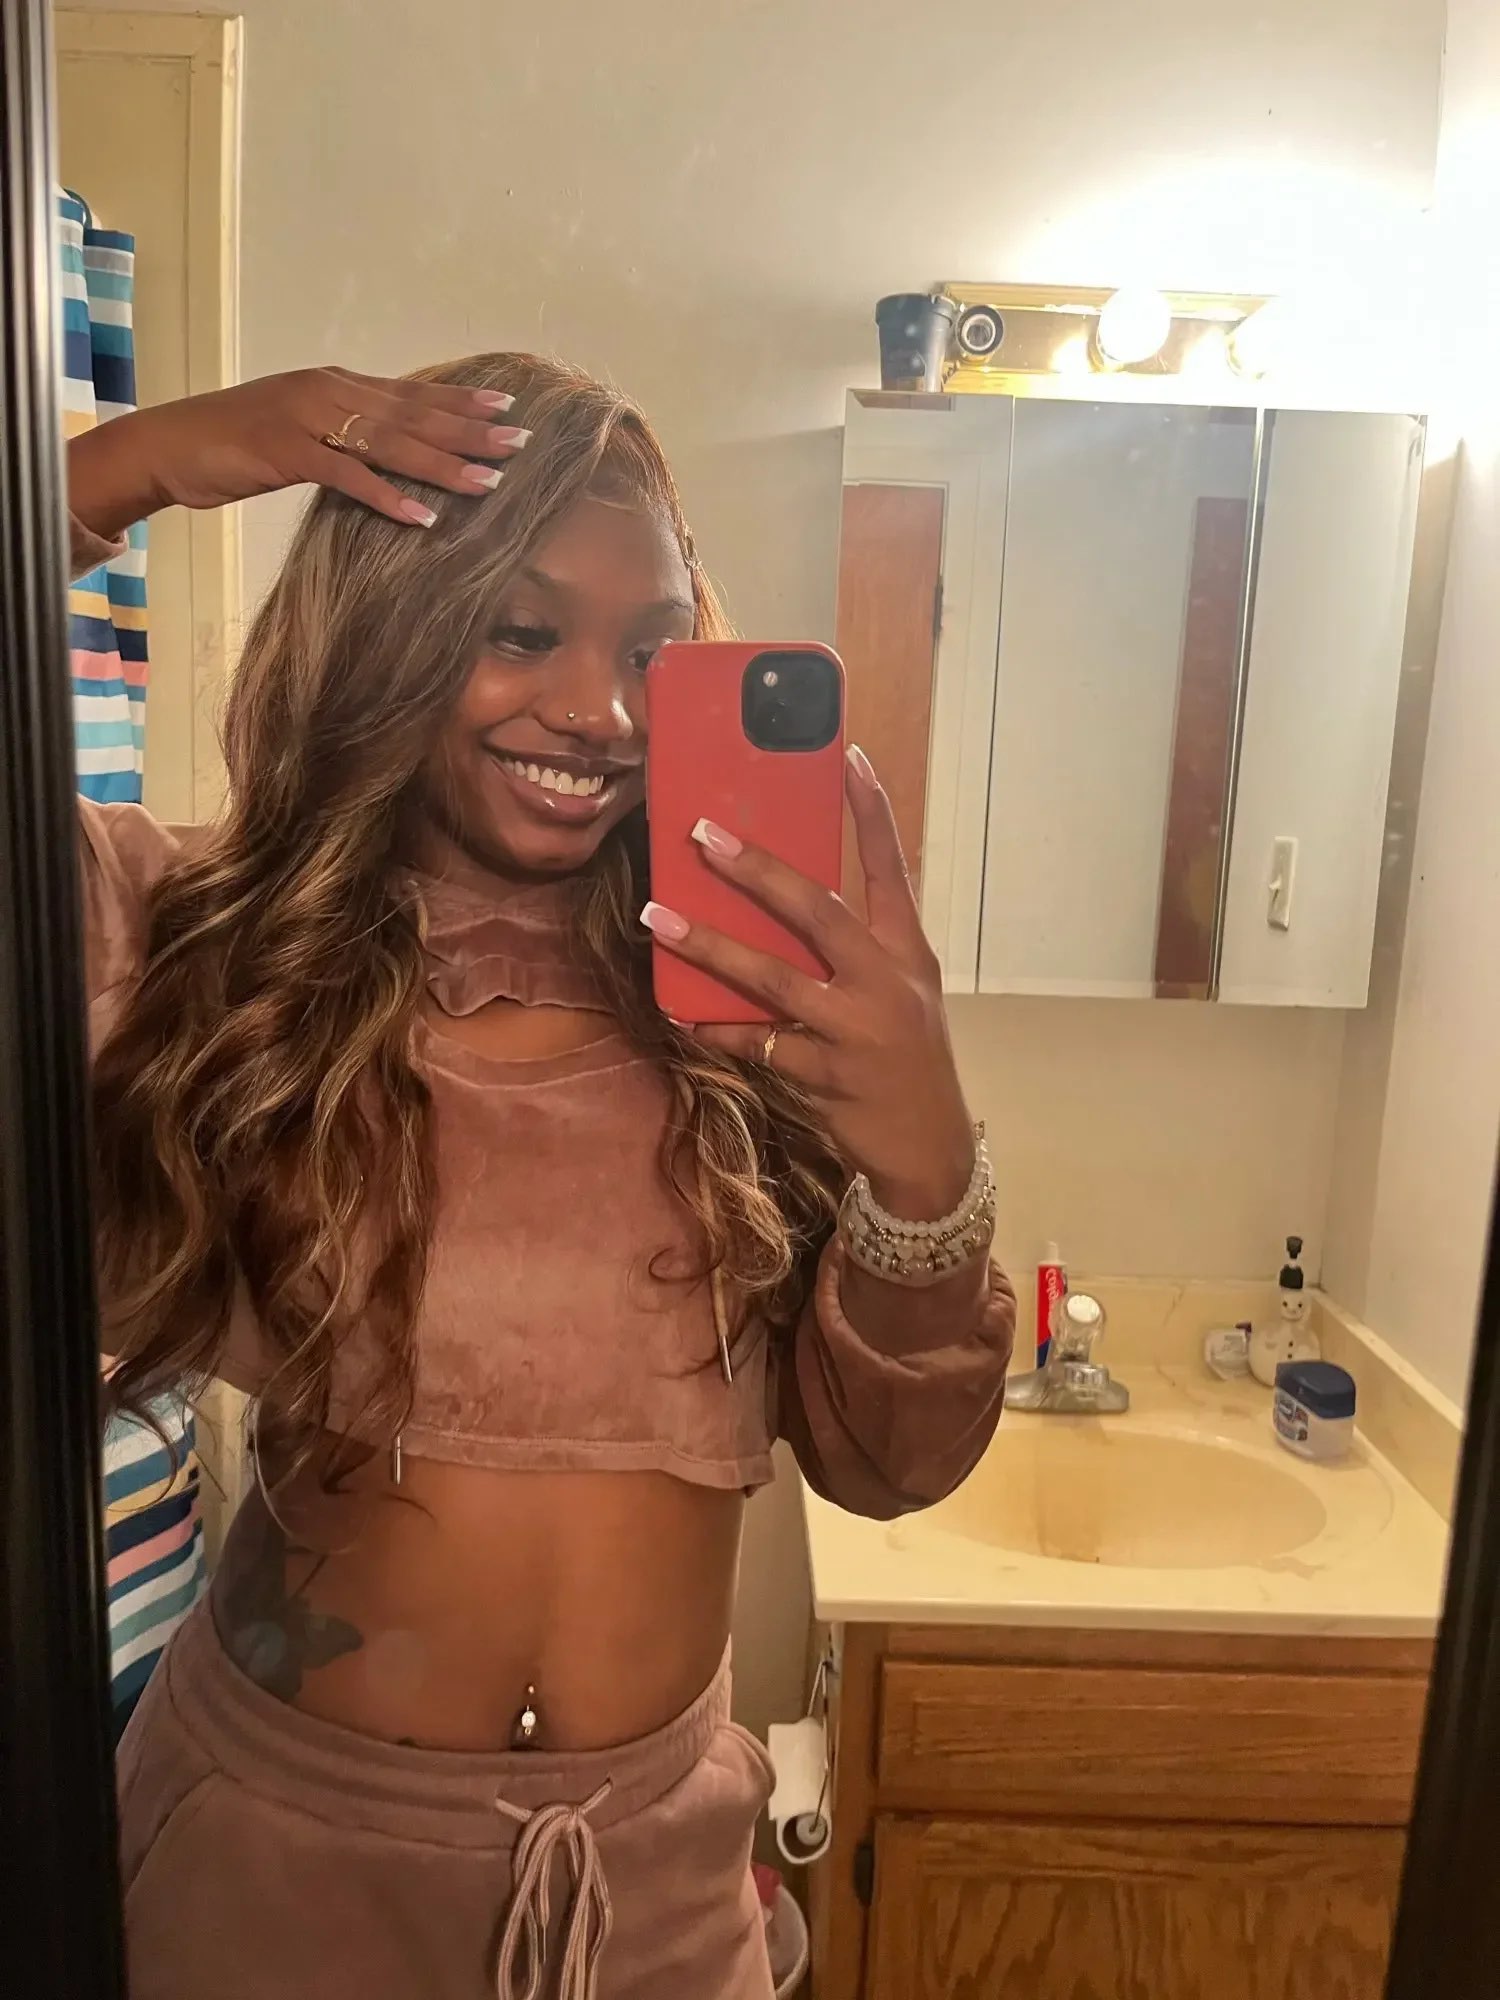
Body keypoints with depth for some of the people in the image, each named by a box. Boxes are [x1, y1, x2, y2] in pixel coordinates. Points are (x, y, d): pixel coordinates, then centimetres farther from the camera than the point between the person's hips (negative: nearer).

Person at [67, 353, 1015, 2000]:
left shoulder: (743, 995, -10)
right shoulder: (202, 946, -10)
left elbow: (890, 1466, -10)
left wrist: (924, 1160, -29)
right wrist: (127, 471, -21)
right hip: (285, 1847, -1)